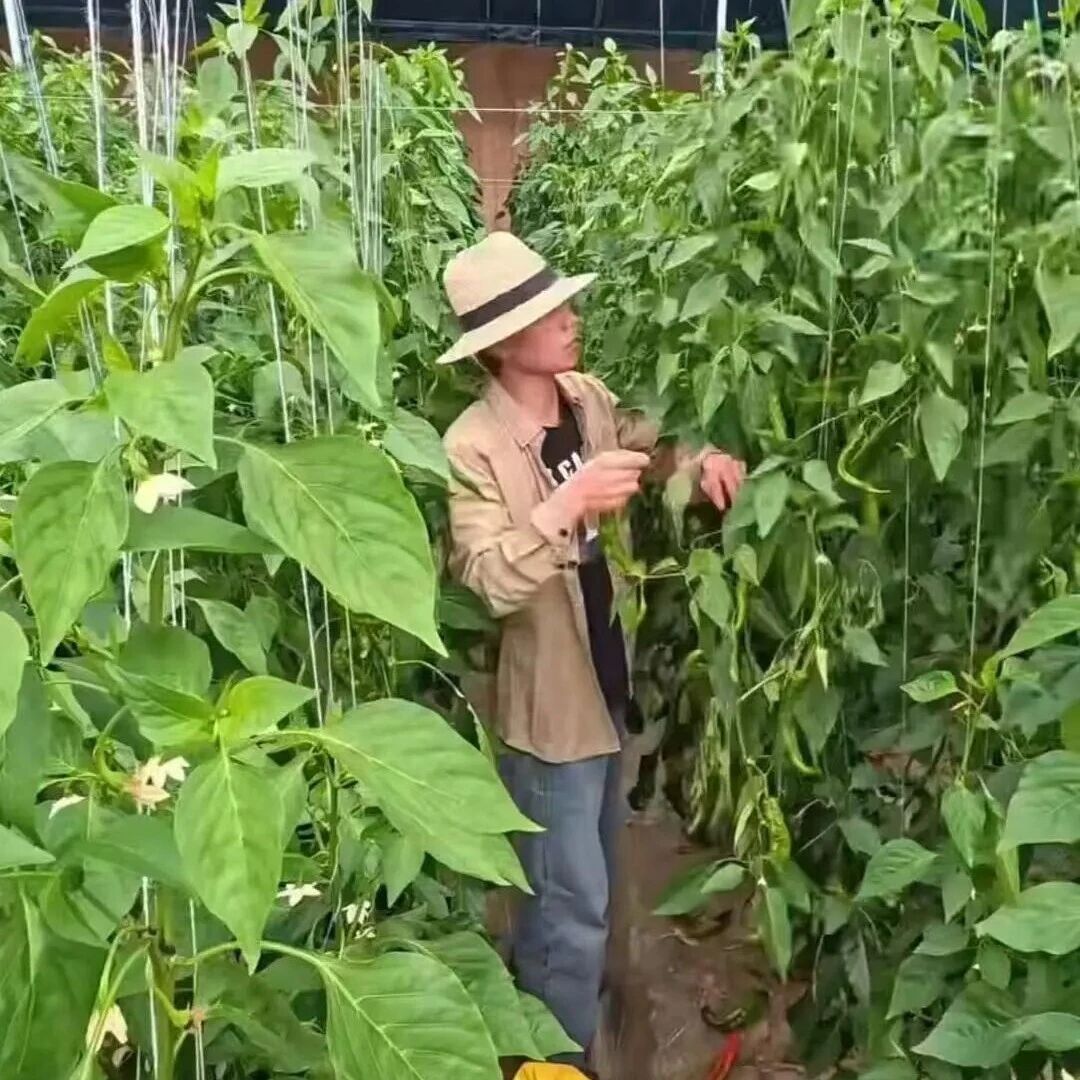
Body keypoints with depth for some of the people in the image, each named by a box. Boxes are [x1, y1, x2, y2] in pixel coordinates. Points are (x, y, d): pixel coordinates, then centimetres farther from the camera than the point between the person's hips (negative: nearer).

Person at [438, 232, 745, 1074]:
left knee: (587, 883, 29)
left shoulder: (588, 397, -3)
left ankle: (541, 987, 55)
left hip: (606, 681, 8)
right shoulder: (473, 449, -24)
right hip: (549, 705, -8)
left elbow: (647, 441, 14)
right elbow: (490, 582, -32)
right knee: (574, 909, 6)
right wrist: (568, 505, -42)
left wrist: (698, 460, -6)